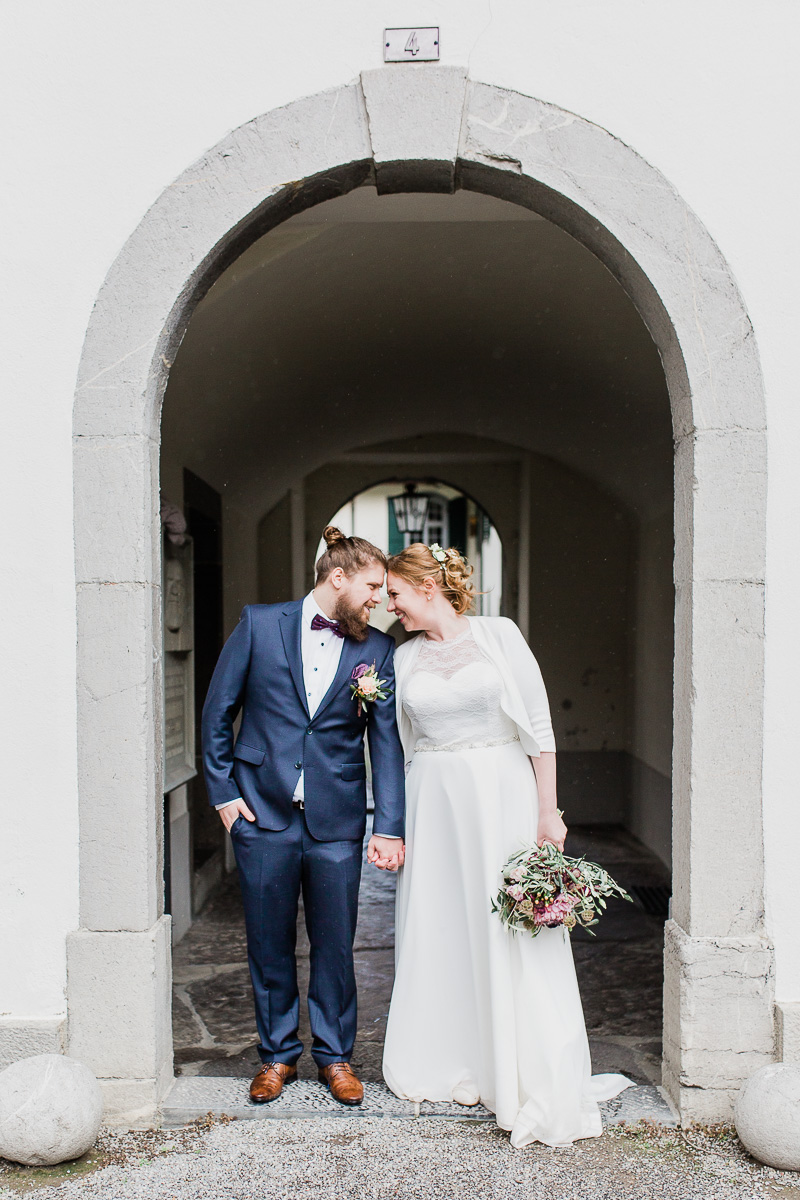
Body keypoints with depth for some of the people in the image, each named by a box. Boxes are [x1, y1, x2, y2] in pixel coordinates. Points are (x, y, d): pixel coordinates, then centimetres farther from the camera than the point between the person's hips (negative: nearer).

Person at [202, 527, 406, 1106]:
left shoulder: (378, 649, 1)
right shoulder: (259, 624, -1)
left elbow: (387, 742, -1)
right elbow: (218, 711, 3)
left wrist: (390, 828, -7)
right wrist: (223, 792, -1)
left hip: (337, 820, 1)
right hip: (262, 814, 0)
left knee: (335, 944, 9)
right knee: (270, 944, 12)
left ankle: (335, 1054, 30)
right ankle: (278, 1054, 31)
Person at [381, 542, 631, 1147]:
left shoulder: (499, 635, -4)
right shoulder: (404, 658, 8)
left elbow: (539, 727, -6)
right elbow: (403, 742, 13)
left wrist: (548, 810, -10)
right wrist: (395, 825, 9)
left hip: (501, 792, -4)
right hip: (433, 800, 4)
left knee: (513, 935, 2)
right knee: (440, 931, 9)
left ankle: (537, 1084, 17)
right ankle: (454, 1062, 29)